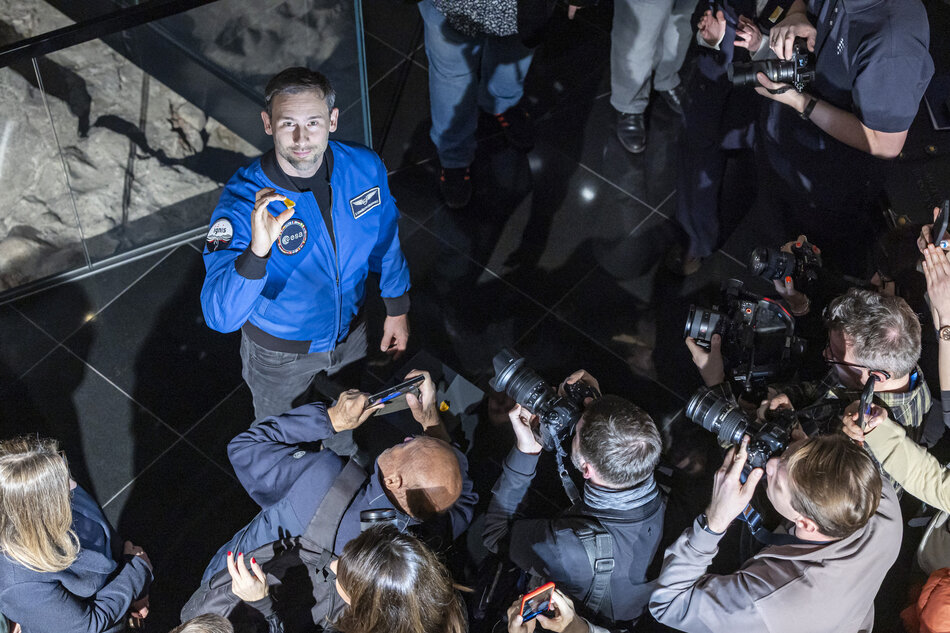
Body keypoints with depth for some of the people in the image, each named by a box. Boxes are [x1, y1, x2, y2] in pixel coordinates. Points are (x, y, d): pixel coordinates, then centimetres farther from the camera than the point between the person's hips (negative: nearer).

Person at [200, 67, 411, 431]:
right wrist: (257, 250, -59)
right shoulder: (243, 201, -35)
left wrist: (398, 308, 8)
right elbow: (221, 317, -43)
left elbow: (385, 237, -1)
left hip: (350, 331, 4)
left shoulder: (365, 167, -23)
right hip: (279, 349, -3)